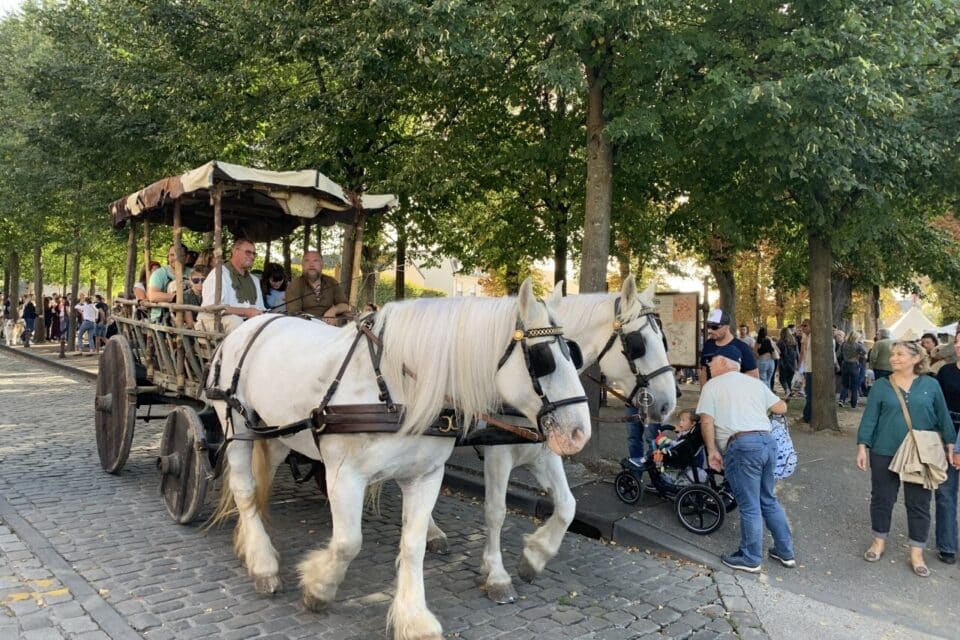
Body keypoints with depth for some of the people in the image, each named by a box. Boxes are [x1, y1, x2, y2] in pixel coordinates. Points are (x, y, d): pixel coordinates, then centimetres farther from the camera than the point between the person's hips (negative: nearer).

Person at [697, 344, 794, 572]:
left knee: (749, 507, 3)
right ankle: (785, 552, 27)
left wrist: (712, 451, 0)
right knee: (768, 500, 21)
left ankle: (751, 559, 15)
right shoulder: (755, 382, 18)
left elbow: (706, 421, -6)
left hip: (742, 445, -6)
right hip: (768, 441, 6)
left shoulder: (712, 385, 3)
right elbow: (781, 407, 22)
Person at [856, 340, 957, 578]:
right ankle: (879, 541, 28)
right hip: (885, 453, 0)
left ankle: (916, 553, 19)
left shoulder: (930, 385, 0)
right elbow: (869, 418, -3)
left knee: (919, 503, 7)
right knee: (882, 498, 10)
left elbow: (943, 417, 7)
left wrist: (950, 447, 6)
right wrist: (862, 447, -8)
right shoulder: (881, 386, -3)